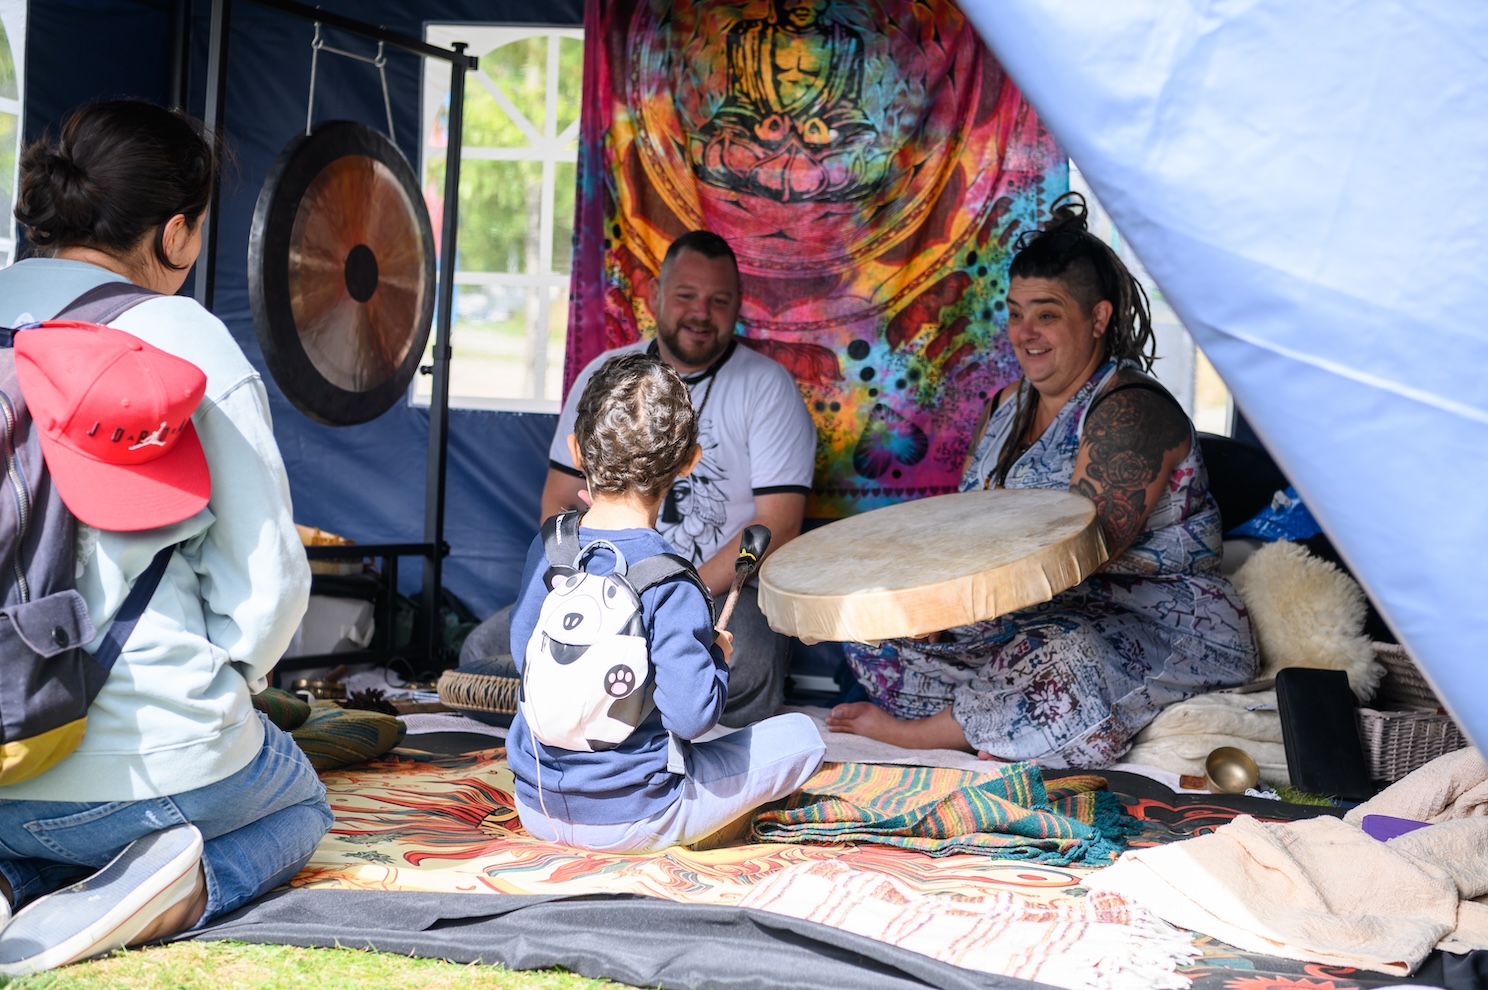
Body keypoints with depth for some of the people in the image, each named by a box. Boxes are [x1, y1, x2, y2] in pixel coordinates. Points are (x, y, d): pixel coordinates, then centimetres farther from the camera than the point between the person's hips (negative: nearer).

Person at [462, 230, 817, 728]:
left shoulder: (767, 387, -3)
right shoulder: (604, 376, 9)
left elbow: (779, 526, -11)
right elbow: (559, 501, 10)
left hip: (727, 594, -4)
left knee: (743, 661, -39)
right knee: (484, 650, -15)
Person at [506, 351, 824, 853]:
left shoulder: (545, 550, -6)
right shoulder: (670, 582, -24)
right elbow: (691, 714, -26)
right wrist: (717, 656, -5)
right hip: (628, 822, -6)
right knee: (800, 736, 4)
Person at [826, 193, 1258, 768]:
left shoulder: (1129, 413, -15)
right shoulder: (1008, 405, 13)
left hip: (1161, 619, -8)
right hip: (1032, 615, 9)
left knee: (1063, 661, -41)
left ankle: (915, 731, -16)